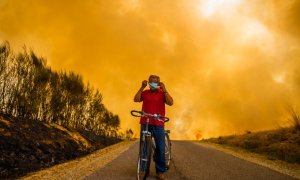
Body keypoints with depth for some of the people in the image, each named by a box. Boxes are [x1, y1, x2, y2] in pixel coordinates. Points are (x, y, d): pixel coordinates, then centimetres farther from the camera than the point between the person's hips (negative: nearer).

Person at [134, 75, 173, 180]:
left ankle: (160, 171, 8)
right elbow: (136, 99, -7)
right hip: (145, 123, 1)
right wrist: (142, 87, -11)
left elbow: (170, 102, -10)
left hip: (158, 124, -1)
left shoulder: (162, 93, 6)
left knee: (160, 148, -1)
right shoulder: (145, 93, 9)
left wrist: (164, 89, -15)